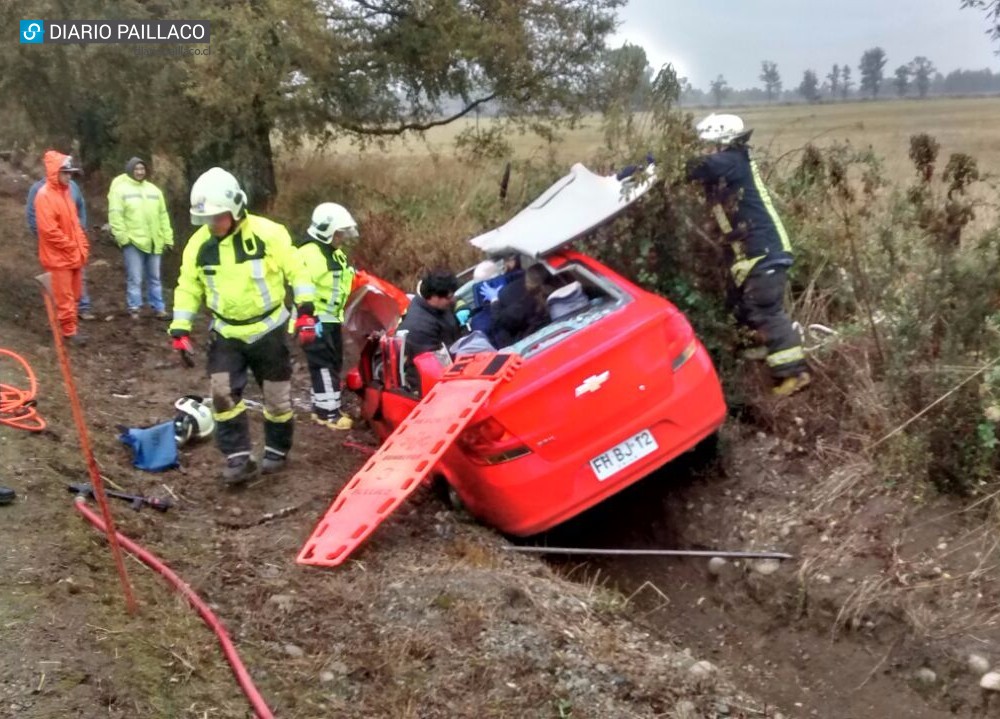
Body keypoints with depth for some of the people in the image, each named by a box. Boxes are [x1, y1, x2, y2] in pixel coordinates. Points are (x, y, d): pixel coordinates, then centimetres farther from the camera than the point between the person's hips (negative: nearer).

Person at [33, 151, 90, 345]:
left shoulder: (65, 191, 11)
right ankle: (69, 331, 6)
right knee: (64, 296, -1)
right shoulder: (44, 195, -15)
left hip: (75, 254, 8)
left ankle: (69, 325, 23)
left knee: (74, 294, 14)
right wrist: (71, 247, -14)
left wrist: (82, 246, 7)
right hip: (58, 257, -8)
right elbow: (49, 230, -21)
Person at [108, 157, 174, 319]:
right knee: (134, 278, -2)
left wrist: (168, 238, 11)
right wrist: (122, 237, -15)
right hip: (132, 242, -5)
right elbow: (115, 216, -8)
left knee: (154, 277, 11)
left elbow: (163, 216, 16)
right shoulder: (120, 189, -2)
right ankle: (134, 308, 6)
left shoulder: (153, 190, 15)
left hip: (153, 242, 5)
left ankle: (158, 308, 17)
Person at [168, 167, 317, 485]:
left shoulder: (268, 234, -16)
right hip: (226, 333, 3)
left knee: (276, 397, 9)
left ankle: (277, 452, 29)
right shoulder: (199, 244, -5)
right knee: (223, 393, -8)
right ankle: (239, 459, 0)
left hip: (268, 330, -3)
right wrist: (180, 329, -1)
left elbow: (296, 271, -8)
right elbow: (188, 288, 4)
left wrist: (305, 311, -14)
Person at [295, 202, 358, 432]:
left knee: (334, 364, 14)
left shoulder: (337, 254, 14)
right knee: (324, 365, -9)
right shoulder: (308, 254, -18)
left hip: (332, 319, 10)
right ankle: (328, 411, -6)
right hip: (316, 320, -10)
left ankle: (321, 406, 23)